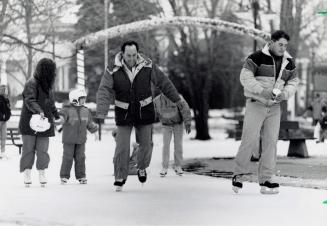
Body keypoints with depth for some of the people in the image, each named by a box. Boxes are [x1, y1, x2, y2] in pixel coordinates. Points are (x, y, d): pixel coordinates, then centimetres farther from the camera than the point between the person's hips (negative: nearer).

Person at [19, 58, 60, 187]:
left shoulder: (47, 85, 15)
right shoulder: (31, 84, -10)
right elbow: (29, 100, -25)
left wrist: (57, 116, 29)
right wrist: (39, 111, -40)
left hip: (44, 122, 6)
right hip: (30, 122, -6)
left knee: (43, 150, -1)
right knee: (28, 149, 0)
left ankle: (42, 174, 6)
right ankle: (27, 174, 7)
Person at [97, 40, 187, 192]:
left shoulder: (148, 67, -10)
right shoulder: (113, 71, -14)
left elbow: (163, 83, 3)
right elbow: (104, 92, -20)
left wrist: (176, 99, 10)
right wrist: (101, 113, -33)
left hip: (144, 112, 1)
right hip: (124, 115, -1)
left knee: (146, 144, 7)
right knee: (122, 147, -5)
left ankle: (142, 168, 36)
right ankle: (120, 178, 11)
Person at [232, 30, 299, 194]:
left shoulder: (288, 63, 6)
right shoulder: (257, 58, -11)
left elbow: (293, 82, 13)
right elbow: (245, 77, -15)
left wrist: (285, 93, -8)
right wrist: (262, 91, -24)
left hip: (274, 107, 5)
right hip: (255, 105, -5)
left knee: (271, 142, 1)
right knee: (249, 140, -10)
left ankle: (265, 181, 4)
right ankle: (238, 175, 5)